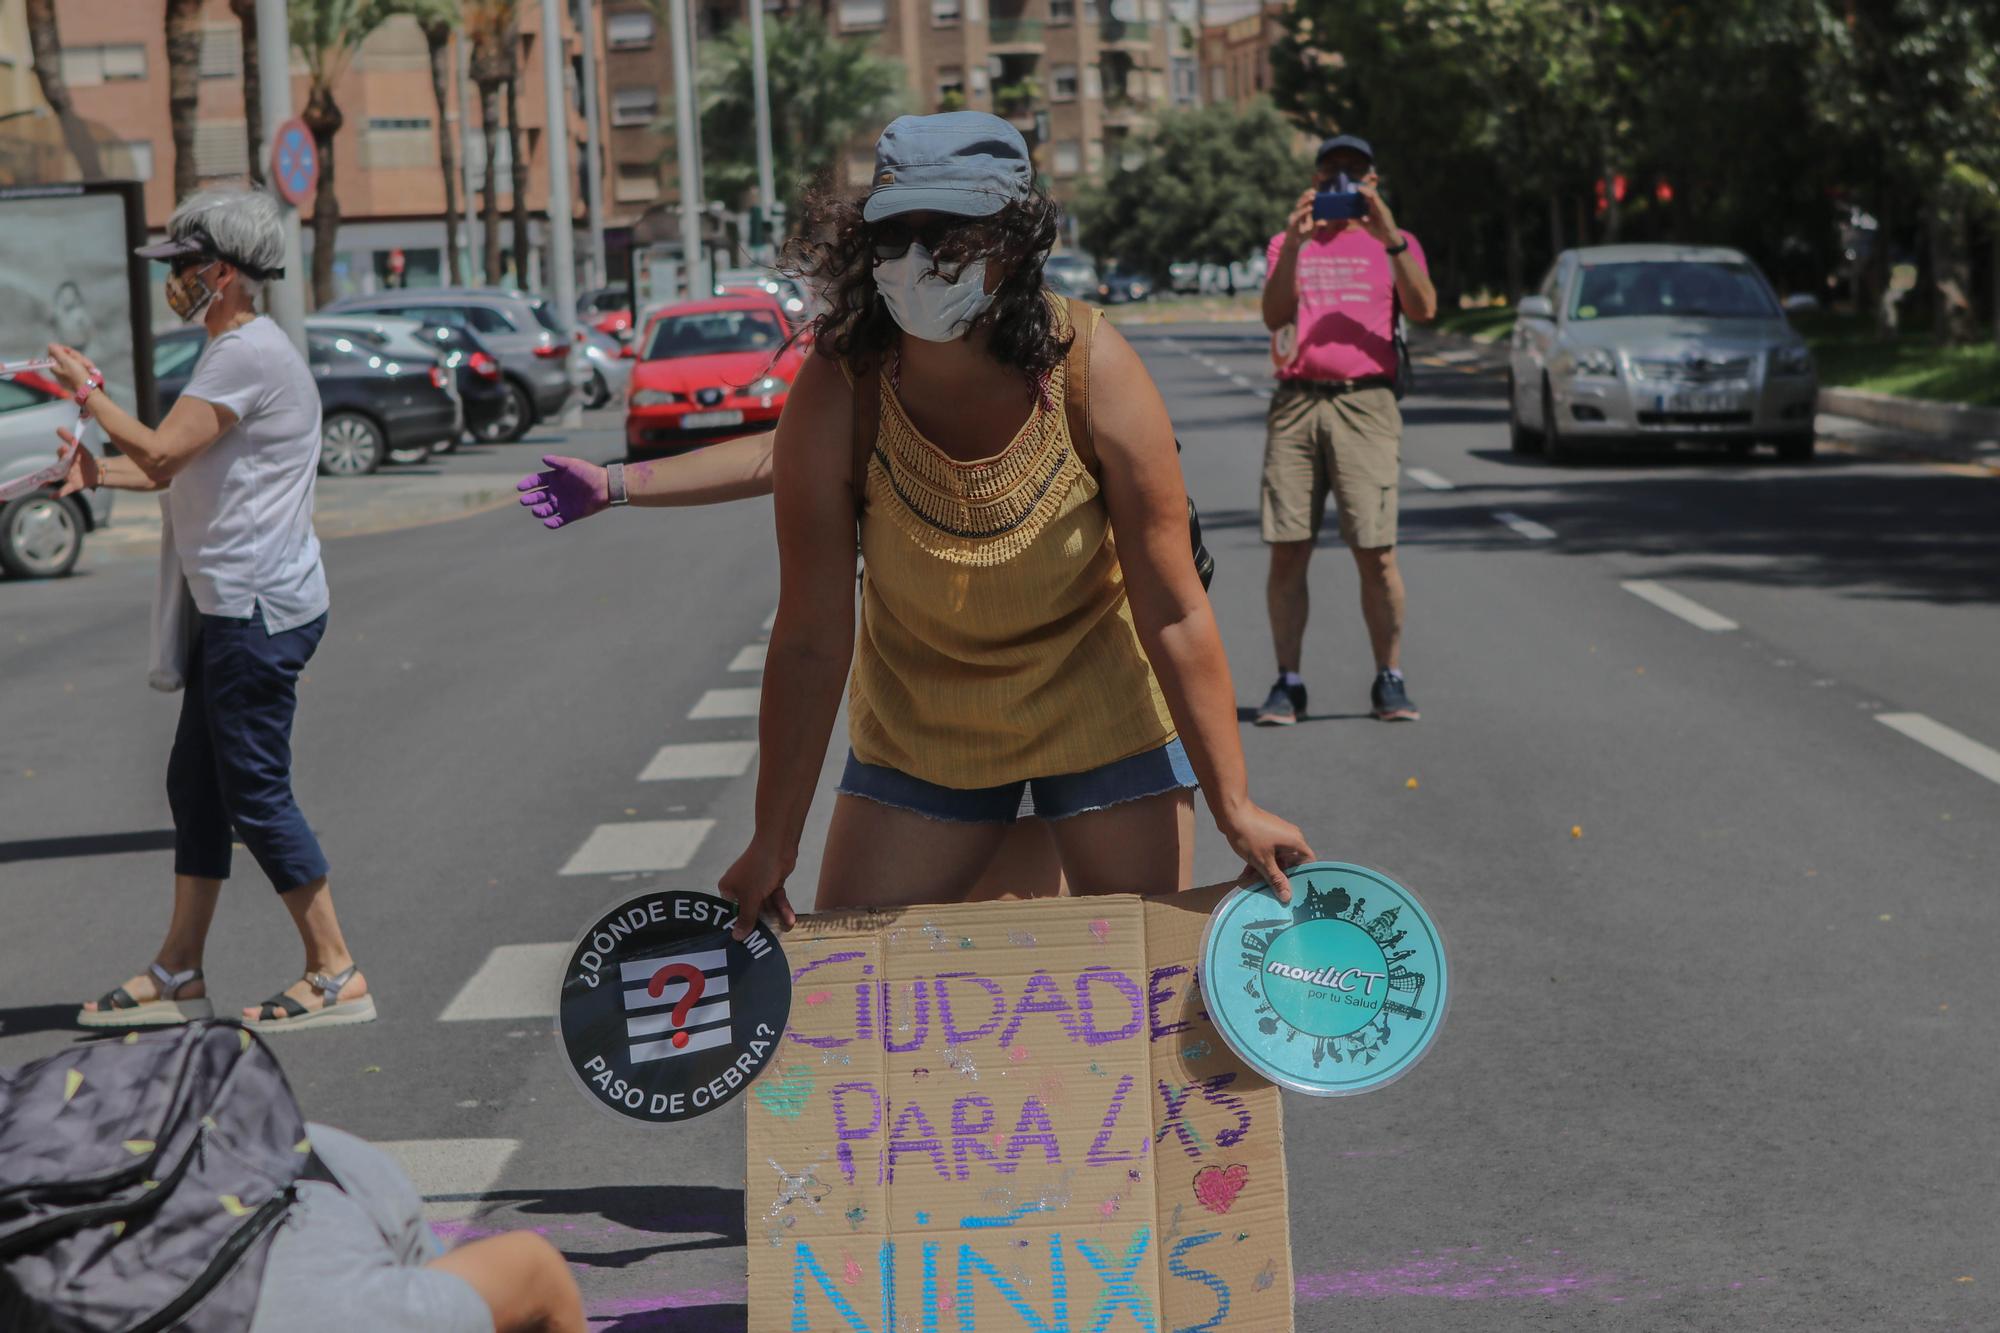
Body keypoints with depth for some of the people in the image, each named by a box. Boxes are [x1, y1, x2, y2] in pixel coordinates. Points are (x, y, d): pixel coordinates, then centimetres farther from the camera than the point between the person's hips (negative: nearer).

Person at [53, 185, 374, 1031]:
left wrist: (88, 391, -8)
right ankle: (177, 975, 21)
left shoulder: (250, 354, -16)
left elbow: (162, 452, -22)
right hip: (236, 608, 11)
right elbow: (184, 468, 20)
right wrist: (100, 473, 3)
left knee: (257, 795, -6)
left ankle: (336, 975, 0)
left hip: (261, 610, -11)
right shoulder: (235, 351, 18)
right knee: (197, 785, 14)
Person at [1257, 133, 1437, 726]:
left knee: (1375, 551, -8)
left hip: (1365, 403, -2)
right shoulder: (1288, 244, 20)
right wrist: (1294, 242, -10)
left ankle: (1389, 681, 4)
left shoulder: (1393, 243, 15)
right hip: (1295, 403, 2)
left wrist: (1392, 239, -13)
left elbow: (1424, 309, -3)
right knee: (1287, 550, -3)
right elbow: (1274, 316, 2)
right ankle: (1288, 683, 4)